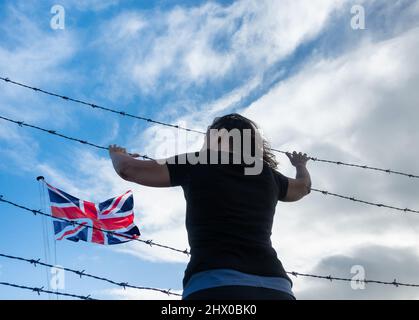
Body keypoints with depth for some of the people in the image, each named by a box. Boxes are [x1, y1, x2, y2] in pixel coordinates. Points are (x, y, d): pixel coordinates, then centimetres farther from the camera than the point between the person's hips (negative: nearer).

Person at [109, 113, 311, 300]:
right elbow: (303, 186, 43)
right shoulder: (267, 174, 20)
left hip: (215, 284, -4)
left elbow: (128, 169, 16)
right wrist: (300, 166, 66)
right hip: (274, 287, 5)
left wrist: (116, 154, 39)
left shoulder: (198, 164, 9)